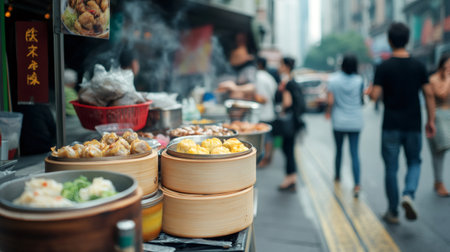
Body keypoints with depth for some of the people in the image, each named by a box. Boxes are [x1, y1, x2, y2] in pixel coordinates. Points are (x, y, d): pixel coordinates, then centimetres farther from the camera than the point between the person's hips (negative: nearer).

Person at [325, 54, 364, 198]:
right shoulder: (359, 81, -5)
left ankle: (337, 176, 36)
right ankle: (357, 185, -8)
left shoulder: (333, 79, -7)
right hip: (355, 122, 0)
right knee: (354, 152, 0)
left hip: (339, 121, 0)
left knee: (339, 149, 18)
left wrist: (328, 112, 8)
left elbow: (330, 101, -10)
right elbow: (361, 97, 4)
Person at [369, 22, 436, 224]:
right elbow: (429, 94, 1)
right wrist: (431, 121, 8)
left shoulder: (384, 67, -7)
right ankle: (408, 194, -6)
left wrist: (370, 91, 10)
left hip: (391, 126, -2)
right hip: (413, 125, 2)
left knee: (391, 168, 8)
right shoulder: (418, 66, 2)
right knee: (414, 162, 19)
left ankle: (393, 212, 15)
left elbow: (374, 95, -13)